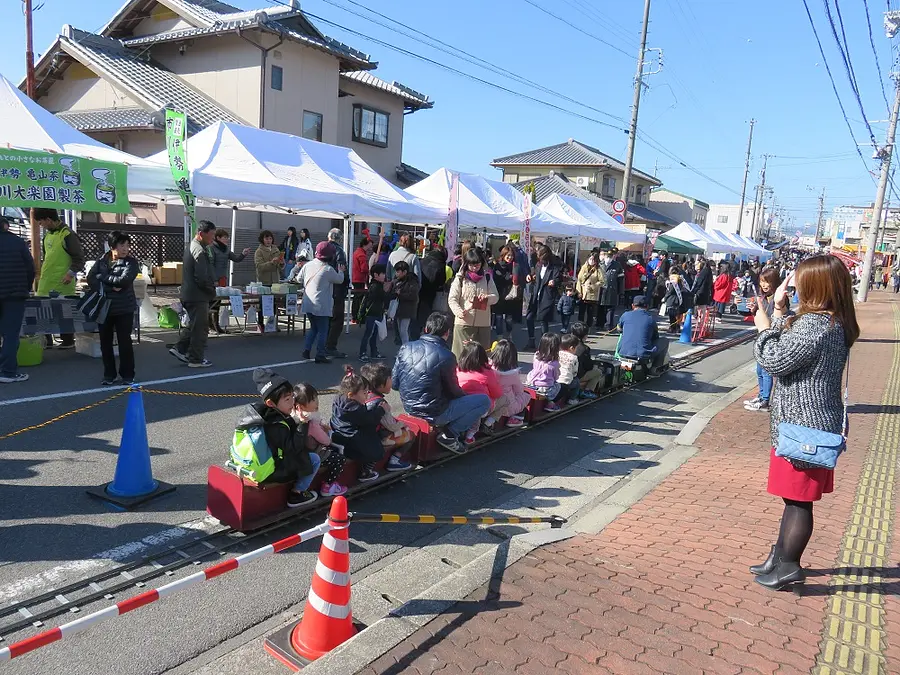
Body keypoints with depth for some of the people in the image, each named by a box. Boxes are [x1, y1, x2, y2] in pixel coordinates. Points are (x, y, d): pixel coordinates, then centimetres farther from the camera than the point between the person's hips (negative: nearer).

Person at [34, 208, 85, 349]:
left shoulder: (67, 235, -11)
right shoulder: (48, 235, 14)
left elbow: (79, 258, -13)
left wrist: (71, 273, -21)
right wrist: (42, 270, 21)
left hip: (62, 284, -8)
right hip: (46, 282, 8)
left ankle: (68, 341, 11)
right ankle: (45, 341, 18)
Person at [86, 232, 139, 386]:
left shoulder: (131, 262, -6)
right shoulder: (102, 260, 4)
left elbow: (123, 280, -20)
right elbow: (90, 278, -5)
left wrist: (102, 277, -9)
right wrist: (109, 288, -17)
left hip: (124, 309, -3)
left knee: (125, 341, 1)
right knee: (105, 342, 10)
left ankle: (127, 375, 13)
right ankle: (109, 375, 23)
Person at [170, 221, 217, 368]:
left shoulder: (190, 247, 13)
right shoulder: (200, 251, -20)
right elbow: (202, 278, -23)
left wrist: (211, 283, 12)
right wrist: (212, 290, -8)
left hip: (188, 294, 10)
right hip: (198, 296, -10)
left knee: (192, 324, 22)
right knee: (200, 328, 0)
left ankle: (179, 348, 22)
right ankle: (196, 359, 8)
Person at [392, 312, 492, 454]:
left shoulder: (406, 348, -2)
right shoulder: (446, 356, -18)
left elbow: (394, 383, 4)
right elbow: (453, 391, -6)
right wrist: (465, 396, 17)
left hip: (409, 408, 7)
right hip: (435, 414, -7)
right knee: (484, 401, 4)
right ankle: (450, 434, -2)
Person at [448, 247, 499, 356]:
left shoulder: (487, 277, 7)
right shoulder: (460, 278, 0)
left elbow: (495, 297, 4)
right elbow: (452, 299, -6)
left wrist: (486, 298, -19)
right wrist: (459, 312, -24)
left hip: (483, 323, 3)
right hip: (463, 323, -2)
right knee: (462, 353, 0)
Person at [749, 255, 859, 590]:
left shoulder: (815, 326, -24)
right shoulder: (835, 323, 8)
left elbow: (775, 361, -22)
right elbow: (792, 347, 15)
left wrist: (765, 328, -7)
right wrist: (779, 311, 11)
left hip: (802, 428, -10)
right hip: (814, 425, 10)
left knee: (798, 499, 3)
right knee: (795, 497, 19)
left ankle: (789, 565, 16)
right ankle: (780, 556, 32)